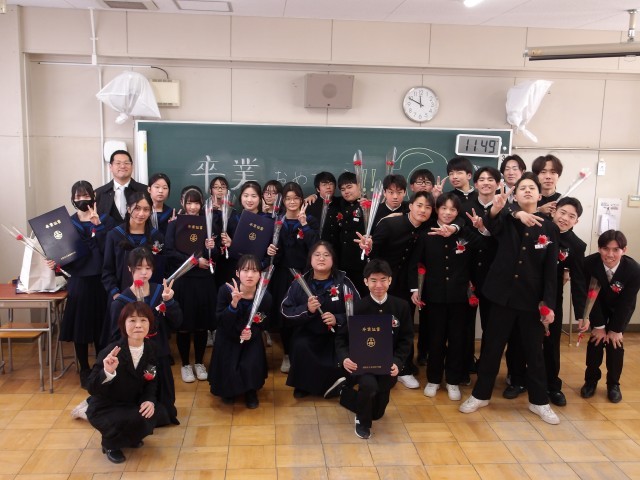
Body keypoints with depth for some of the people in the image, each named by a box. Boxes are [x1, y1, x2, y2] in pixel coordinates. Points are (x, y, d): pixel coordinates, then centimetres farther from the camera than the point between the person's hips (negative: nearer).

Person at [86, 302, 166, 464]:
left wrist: (150, 400, -15)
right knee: (136, 421, -30)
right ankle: (110, 443, 3)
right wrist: (107, 372, -46)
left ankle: (129, 437, 14)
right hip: (104, 409, -6)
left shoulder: (150, 349, -8)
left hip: (131, 405, 6)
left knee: (159, 413, -14)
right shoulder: (111, 352, -26)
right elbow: (92, 389, -27)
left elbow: (151, 382, 5)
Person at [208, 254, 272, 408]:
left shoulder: (265, 297, -17)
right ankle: (229, 389, 21)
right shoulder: (226, 290, -21)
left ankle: (250, 390, 13)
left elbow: (261, 325, -1)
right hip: (228, 338, 0)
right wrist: (234, 303, -37)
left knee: (251, 366, -22)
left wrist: (251, 333, -23)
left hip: (251, 337, 1)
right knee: (228, 370, -17)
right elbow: (222, 323, -22)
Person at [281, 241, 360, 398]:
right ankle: (303, 384, -7)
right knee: (299, 346, -31)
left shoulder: (343, 282, -2)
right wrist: (307, 310, -20)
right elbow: (285, 312, -1)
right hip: (308, 333, 0)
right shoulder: (300, 283, 2)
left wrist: (338, 320, -20)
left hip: (337, 334, 0)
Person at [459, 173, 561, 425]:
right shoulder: (507, 220, -3)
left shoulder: (549, 228, 0)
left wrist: (549, 302, -5)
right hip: (503, 294, -1)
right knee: (492, 346, 8)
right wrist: (494, 210, -51)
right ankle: (480, 395, 24)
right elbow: (492, 225, -28)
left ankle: (539, 401, 28)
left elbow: (550, 269, 0)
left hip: (533, 298, 1)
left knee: (534, 351, 11)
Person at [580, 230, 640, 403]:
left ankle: (613, 384, 16)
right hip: (598, 306, 0)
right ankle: (591, 380, 16)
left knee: (615, 344, -3)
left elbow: (626, 302, -23)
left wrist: (615, 329, -15)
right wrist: (598, 325, -16)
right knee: (595, 340, -3)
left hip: (621, 309, 0)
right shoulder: (589, 263, -34)